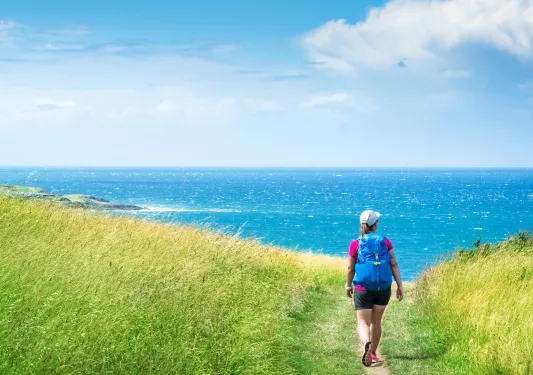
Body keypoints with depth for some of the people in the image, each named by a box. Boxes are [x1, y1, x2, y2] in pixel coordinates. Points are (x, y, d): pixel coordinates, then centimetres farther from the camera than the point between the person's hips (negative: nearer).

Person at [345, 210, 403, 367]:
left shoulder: (356, 244, -4)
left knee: (363, 322, 0)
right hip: (383, 288, 2)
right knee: (376, 321, 18)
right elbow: (394, 265, -4)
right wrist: (400, 286, -1)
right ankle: (372, 353, 24)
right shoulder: (385, 242, 0)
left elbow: (350, 268, 2)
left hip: (363, 289, -2)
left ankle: (366, 344, -30)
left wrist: (348, 286, 17)